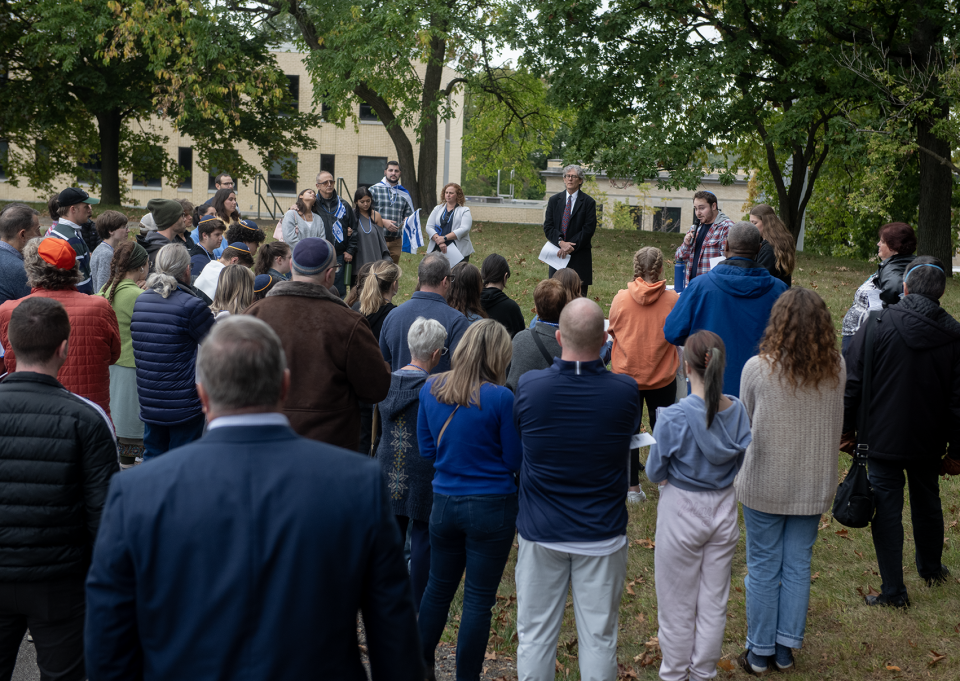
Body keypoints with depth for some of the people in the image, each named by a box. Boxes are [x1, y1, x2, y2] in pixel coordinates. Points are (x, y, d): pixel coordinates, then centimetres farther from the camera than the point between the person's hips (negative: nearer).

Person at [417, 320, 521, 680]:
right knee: (478, 600, 5)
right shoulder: (500, 398, -17)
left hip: (444, 502, 5)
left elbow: (426, 449, 8)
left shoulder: (431, 389, -1)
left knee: (438, 587, 21)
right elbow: (513, 460, -9)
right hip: (491, 506, -5)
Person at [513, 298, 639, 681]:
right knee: (599, 638, 11)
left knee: (535, 635, 12)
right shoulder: (625, 392, -15)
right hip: (602, 534, 0)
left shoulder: (529, 387, -14)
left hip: (541, 533, 0)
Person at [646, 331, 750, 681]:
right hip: (723, 510, 4)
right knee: (714, 601, 17)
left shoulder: (674, 417, -23)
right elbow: (739, 463, 4)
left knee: (677, 603, 13)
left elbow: (655, 472, -12)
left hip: (682, 513, -4)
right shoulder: (737, 411, -9)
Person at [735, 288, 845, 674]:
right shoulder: (837, 369, -8)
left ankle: (759, 652, 20)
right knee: (798, 566, 13)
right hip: (814, 486, 3)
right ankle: (786, 649, 23)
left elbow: (744, 425, -4)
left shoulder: (757, 369, -16)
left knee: (763, 568, 9)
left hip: (764, 485, -2)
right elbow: (835, 423, 6)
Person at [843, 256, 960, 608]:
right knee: (927, 502, 23)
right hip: (929, 443, 3)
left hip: (883, 439, -3)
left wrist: (846, 427, 3)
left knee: (887, 510, 3)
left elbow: (852, 383, -9)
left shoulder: (878, 325, -13)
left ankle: (893, 590, 7)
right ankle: (931, 569, 43)